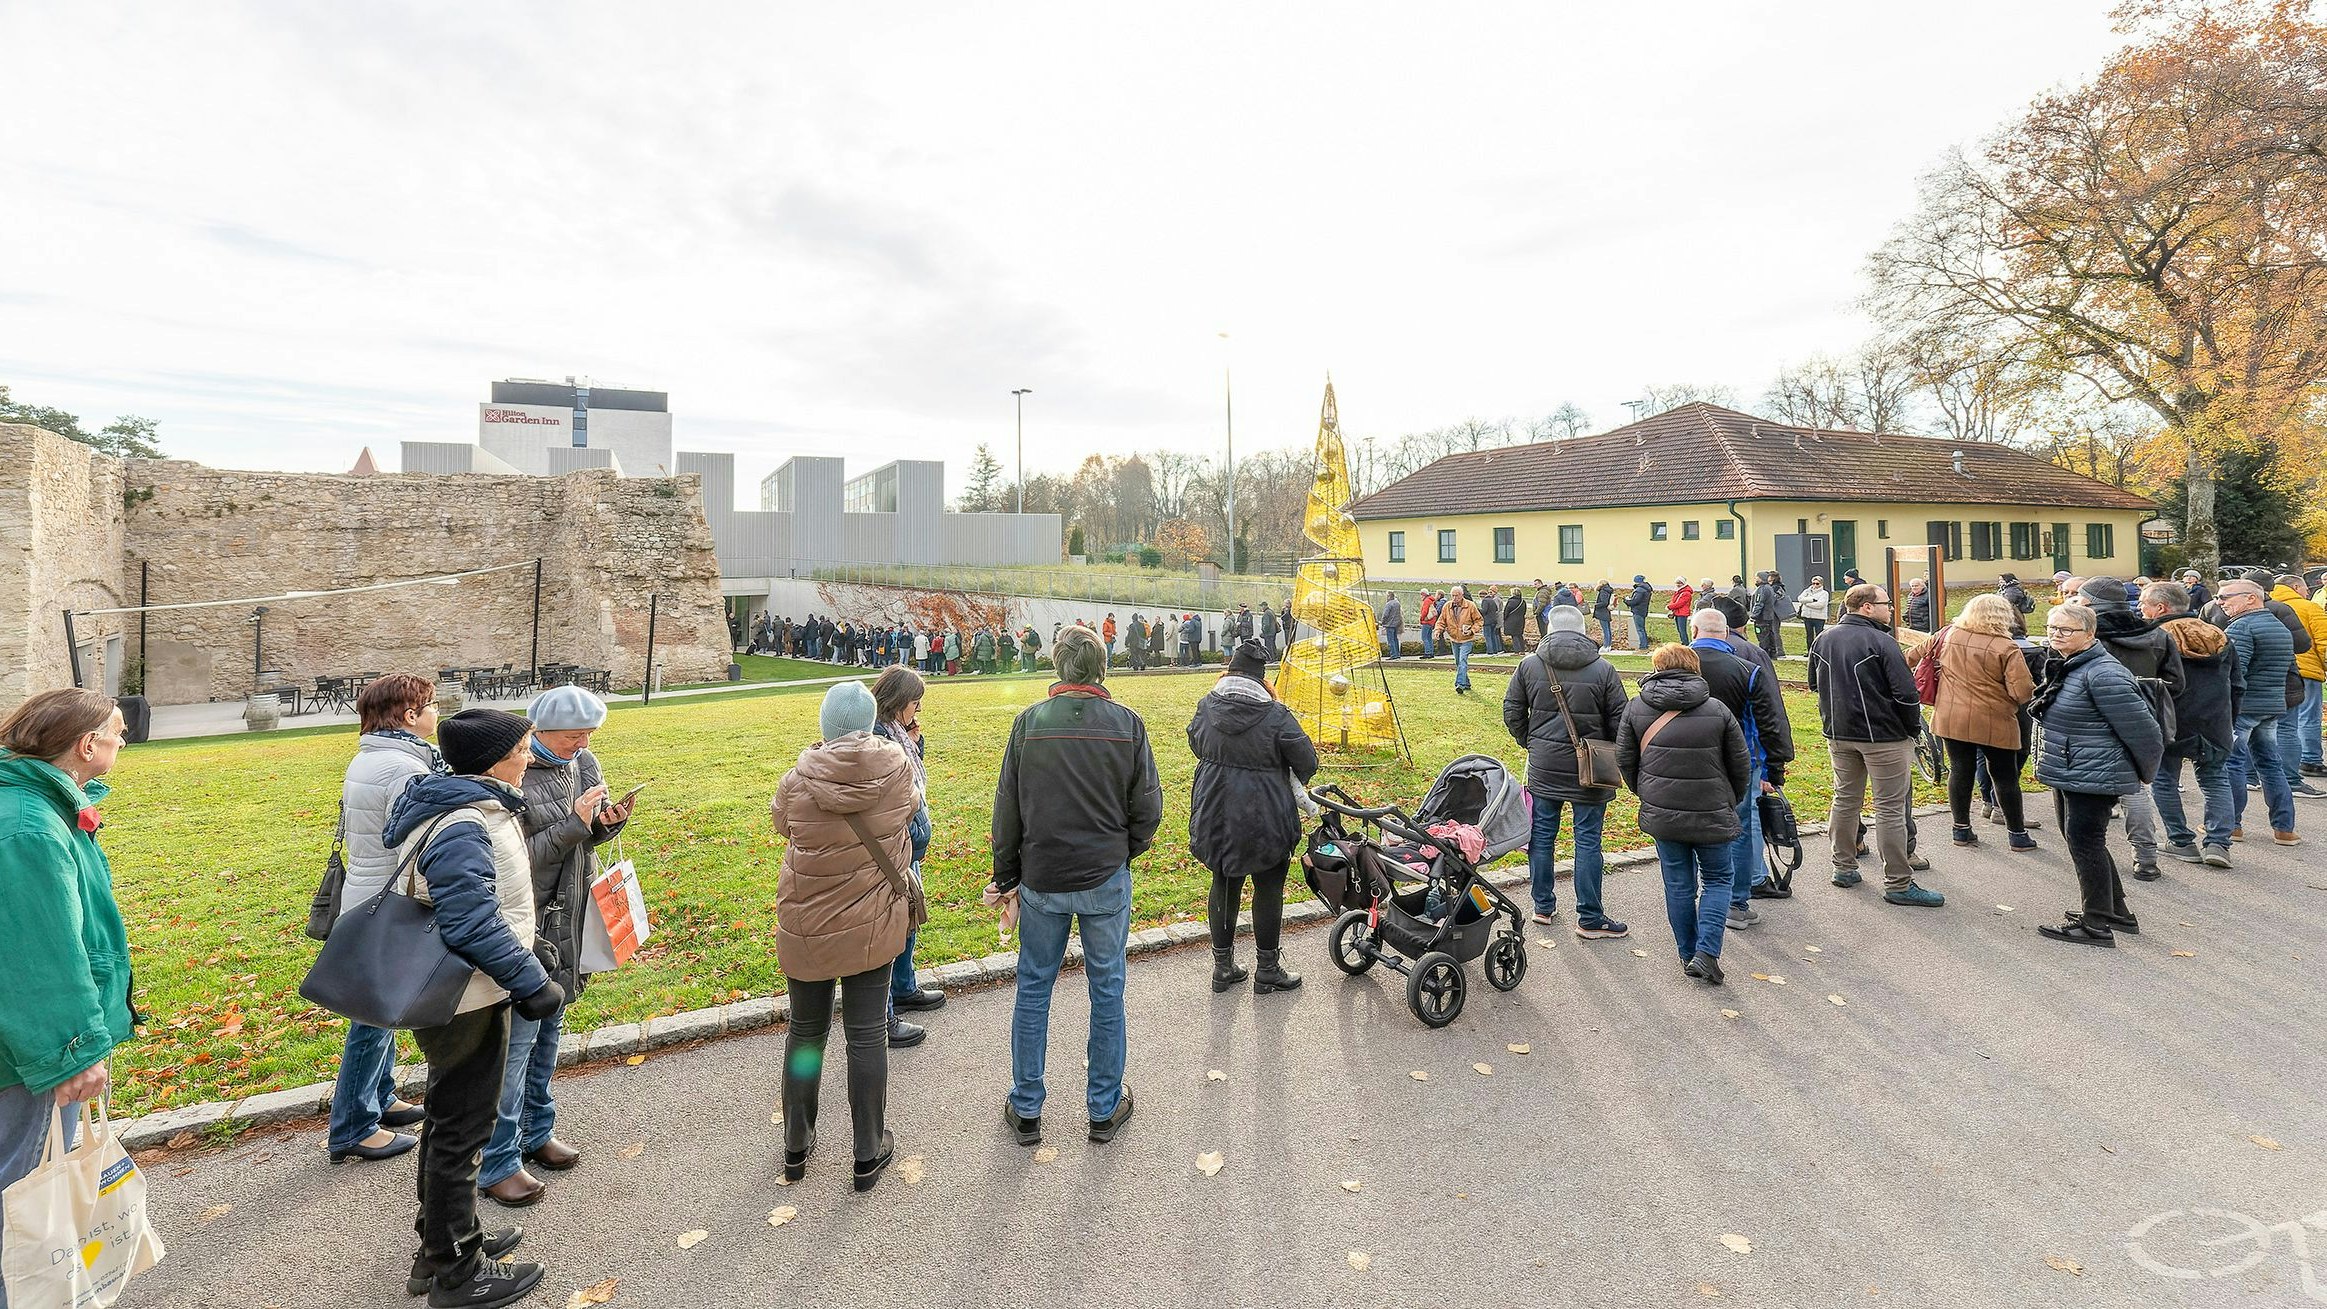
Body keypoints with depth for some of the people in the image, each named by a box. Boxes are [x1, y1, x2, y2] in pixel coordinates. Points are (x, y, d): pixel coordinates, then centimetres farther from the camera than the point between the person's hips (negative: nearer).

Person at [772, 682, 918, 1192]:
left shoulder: (798, 783, -15)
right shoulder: (896, 766, -14)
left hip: (806, 928, 0)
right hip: (873, 926, 0)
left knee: (805, 1033, 18)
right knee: (867, 1036, 10)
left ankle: (796, 1148, 35)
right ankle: (869, 1154, 23)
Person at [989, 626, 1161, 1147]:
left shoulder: (1029, 722, -7)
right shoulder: (1127, 724, -8)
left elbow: (1007, 808, -2)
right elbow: (1147, 808, -4)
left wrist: (1005, 877, 9)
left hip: (1041, 881, 1)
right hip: (1106, 880, 0)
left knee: (1033, 989, 15)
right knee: (1107, 990, 13)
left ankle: (1026, 1110, 26)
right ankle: (1106, 1108, 26)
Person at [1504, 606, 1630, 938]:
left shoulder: (1529, 665, -1)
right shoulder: (1603, 668, -6)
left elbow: (1512, 712, 3)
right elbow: (1619, 720, -3)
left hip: (1543, 766, 2)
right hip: (1588, 770, -2)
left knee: (1542, 836, 12)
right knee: (1588, 841, 4)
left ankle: (1544, 906, 23)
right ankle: (1590, 919, 11)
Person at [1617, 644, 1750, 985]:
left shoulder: (1635, 709, -1)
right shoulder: (1717, 709, -3)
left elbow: (1625, 760, 2)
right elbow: (1740, 765, 2)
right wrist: (1731, 803, 19)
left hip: (1662, 814, 1)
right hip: (1712, 815, -1)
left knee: (1678, 884, 13)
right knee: (1716, 880, 15)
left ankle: (1688, 955, 22)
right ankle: (1707, 951, 2)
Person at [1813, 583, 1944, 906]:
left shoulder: (1824, 640, 5)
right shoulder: (1881, 642, -17)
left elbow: (1818, 685, 15)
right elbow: (1906, 693, -17)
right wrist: (1913, 728, -3)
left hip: (1838, 734, 7)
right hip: (1884, 736, -6)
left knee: (1846, 799, 18)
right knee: (1890, 809, 0)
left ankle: (1844, 867, 26)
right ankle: (1898, 884, 6)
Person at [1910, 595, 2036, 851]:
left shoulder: (1948, 636, -1)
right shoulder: (2006, 648, -15)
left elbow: (1917, 655, 13)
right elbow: (2023, 692, -17)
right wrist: (2032, 688, 5)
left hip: (1951, 720, 4)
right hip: (1993, 723, -3)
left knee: (1960, 771, 13)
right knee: (2005, 776, 11)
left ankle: (1961, 829, 21)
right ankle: (2017, 834, 22)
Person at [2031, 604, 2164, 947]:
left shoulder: (2103, 674, -21)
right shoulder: (2067, 667, 11)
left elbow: (2140, 727, -19)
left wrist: (2146, 771, -5)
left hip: (2093, 776, -10)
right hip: (2069, 773, 10)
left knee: (2084, 842, -4)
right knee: (2079, 840, 18)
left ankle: (2097, 925, 7)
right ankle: (2117, 912, 32)